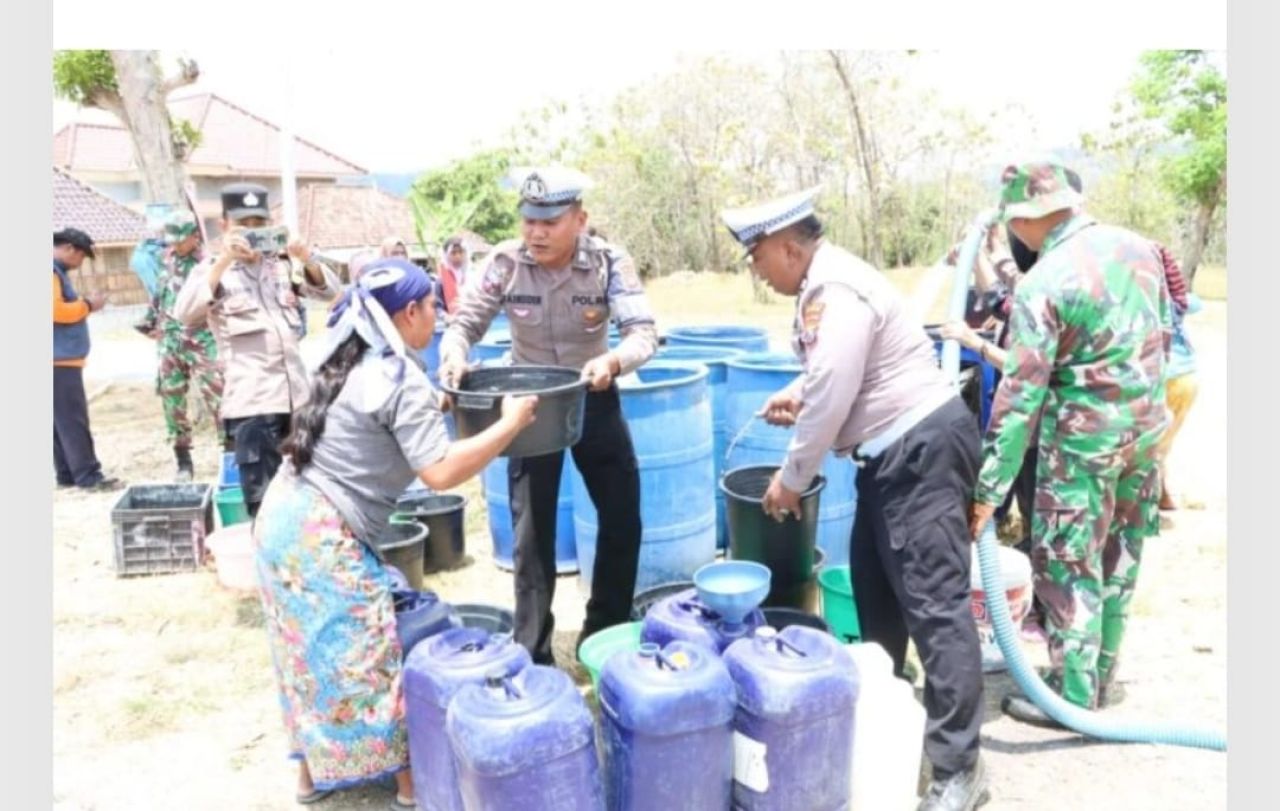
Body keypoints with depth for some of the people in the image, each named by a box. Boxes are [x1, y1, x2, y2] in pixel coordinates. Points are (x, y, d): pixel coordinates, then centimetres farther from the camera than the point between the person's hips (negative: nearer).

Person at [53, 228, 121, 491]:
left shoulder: (58, 271, 19)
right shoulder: (52, 271, -13)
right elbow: (56, 310, -22)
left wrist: (85, 303, 8)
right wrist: (87, 305, -10)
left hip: (64, 357, 10)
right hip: (60, 359, -10)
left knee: (64, 420, 11)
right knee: (72, 419, -8)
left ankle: (67, 473, 16)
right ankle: (87, 475, -6)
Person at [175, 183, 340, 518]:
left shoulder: (281, 264, 14)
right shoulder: (214, 269, 1)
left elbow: (328, 291, 11)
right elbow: (185, 313, -14)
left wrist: (307, 258, -7)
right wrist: (224, 261, -20)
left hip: (296, 394, 5)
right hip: (251, 400, -5)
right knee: (263, 499, -5)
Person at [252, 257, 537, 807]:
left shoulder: (352, 359, 11)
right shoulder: (402, 379, -16)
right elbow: (441, 472, -22)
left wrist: (437, 407, 20)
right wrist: (511, 423, -15)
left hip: (287, 515, 9)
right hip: (325, 536, -9)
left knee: (316, 651, 20)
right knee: (374, 652, 4)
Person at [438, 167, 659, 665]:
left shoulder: (609, 261, -18)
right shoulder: (506, 262, -16)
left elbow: (643, 333, -25)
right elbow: (465, 322, -11)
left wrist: (613, 360, -47)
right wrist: (455, 356, -34)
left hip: (593, 399, 1)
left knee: (623, 520, 7)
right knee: (532, 531, 1)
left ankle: (605, 634, 28)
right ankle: (533, 653, 15)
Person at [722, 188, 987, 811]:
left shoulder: (834, 294, -21)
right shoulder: (825, 281, 12)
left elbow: (831, 404, -22)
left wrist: (790, 479, -10)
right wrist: (799, 391, 9)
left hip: (922, 447, -11)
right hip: (898, 447, 11)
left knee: (933, 602, -9)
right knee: (874, 581, 19)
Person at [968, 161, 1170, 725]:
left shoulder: (1042, 284, -20)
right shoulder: (1140, 248, 2)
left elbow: (1021, 397, -22)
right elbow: (1164, 336, 12)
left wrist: (989, 489, -19)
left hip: (1084, 440, -7)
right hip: (1146, 427, 8)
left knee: (1068, 568, 6)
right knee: (1119, 562, 18)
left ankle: (1074, 696, 17)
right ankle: (1100, 679, 33)